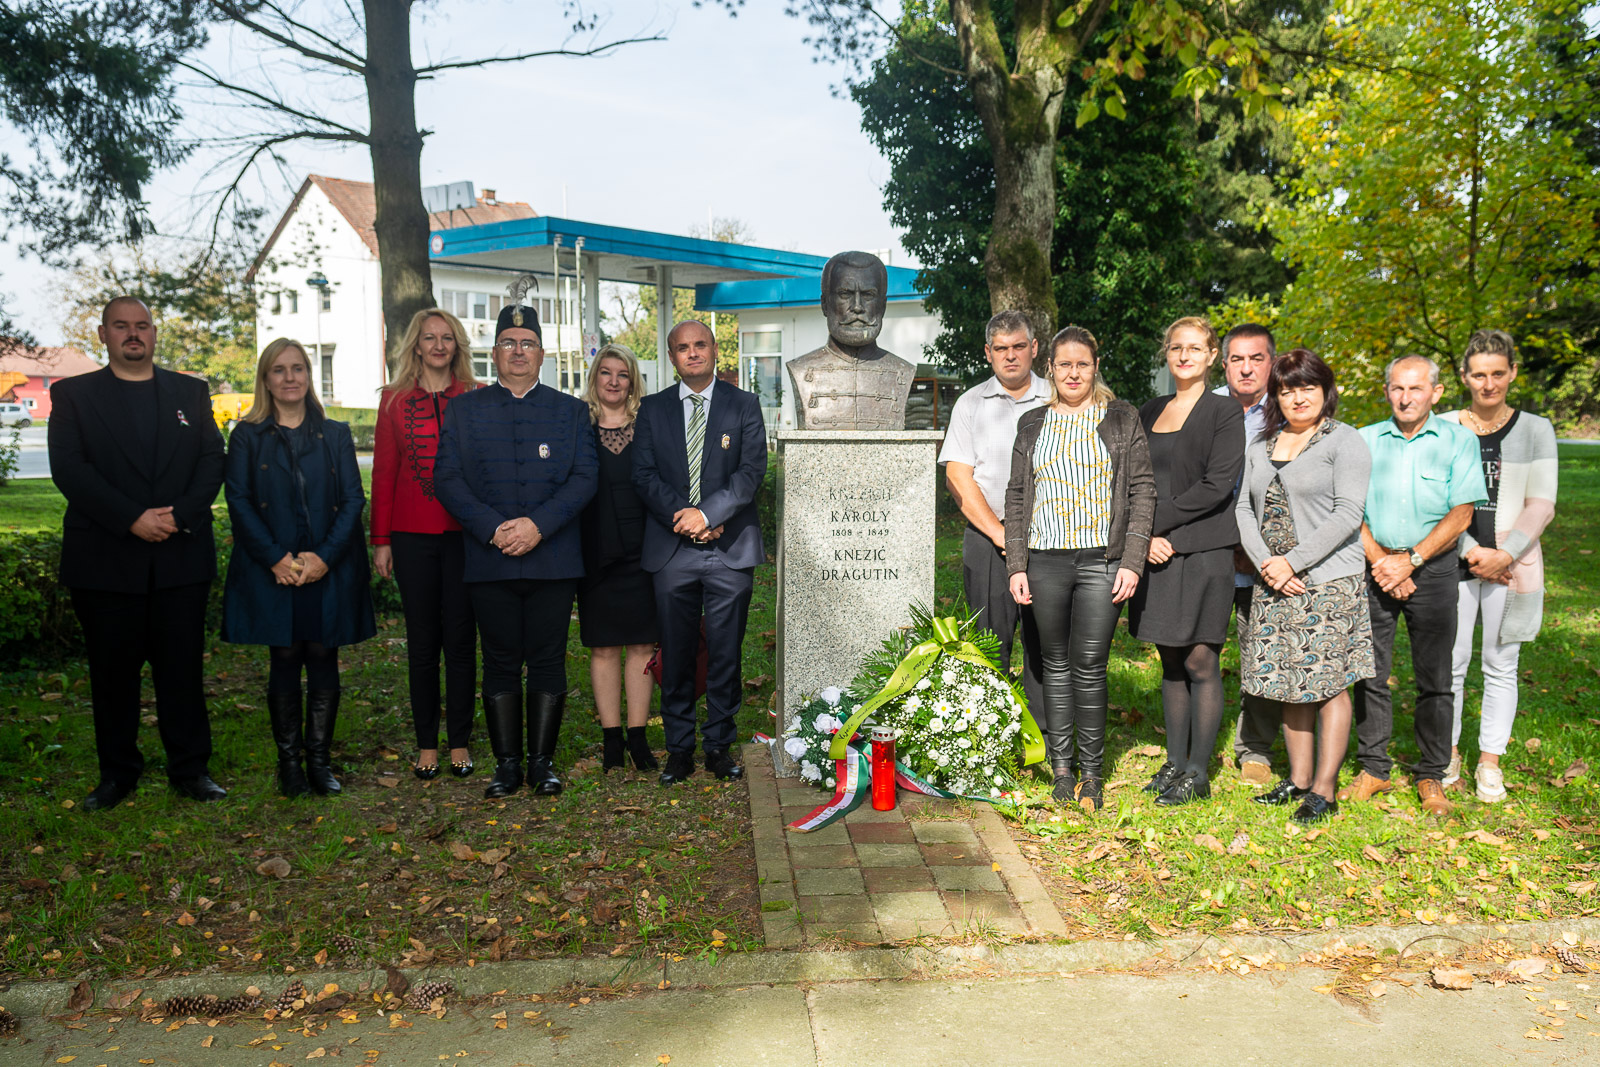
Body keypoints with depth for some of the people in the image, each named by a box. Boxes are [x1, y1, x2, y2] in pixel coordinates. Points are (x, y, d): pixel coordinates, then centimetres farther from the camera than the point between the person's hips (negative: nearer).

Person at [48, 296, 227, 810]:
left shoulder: (191, 392, 13)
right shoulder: (73, 394, 7)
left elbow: (212, 461, 4)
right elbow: (69, 469, -5)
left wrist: (178, 516, -12)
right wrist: (133, 519, -16)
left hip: (181, 556, 1)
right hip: (105, 558, -1)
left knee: (183, 666, 4)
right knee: (113, 669, 7)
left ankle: (190, 768, 14)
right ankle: (117, 772, 19)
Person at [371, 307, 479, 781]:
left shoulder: (477, 398, 5)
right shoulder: (395, 400, 7)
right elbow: (383, 473, 7)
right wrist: (380, 540, 3)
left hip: (464, 533, -1)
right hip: (413, 534, 1)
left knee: (461, 639, 4)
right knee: (422, 640, 7)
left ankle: (460, 743, 14)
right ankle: (426, 745, 17)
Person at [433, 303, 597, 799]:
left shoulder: (572, 411, 10)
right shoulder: (463, 410, 10)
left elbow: (583, 479, 0)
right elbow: (447, 480, 1)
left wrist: (537, 524, -14)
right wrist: (493, 528, -12)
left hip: (553, 558, 0)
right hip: (489, 560, 0)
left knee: (548, 662, 3)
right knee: (500, 663, 5)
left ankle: (542, 761, 13)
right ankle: (506, 763, 14)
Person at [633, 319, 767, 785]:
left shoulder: (744, 405, 6)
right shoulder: (653, 409, 10)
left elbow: (752, 471, -4)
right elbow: (644, 475, 3)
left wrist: (708, 513, -15)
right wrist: (684, 517, -11)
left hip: (730, 551, -1)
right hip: (672, 550, 1)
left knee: (725, 654, 4)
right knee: (676, 655, 5)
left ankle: (719, 746, 16)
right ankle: (679, 749, 16)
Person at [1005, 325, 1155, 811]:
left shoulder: (1122, 419, 6)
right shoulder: (1032, 425, 12)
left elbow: (1143, 491, 2)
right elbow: (1016, 496, 12)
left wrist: (1132, 561, -6)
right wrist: (1016, 566, 4)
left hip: (1102, 560, -2)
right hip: (1046, 560, 2)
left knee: (1089, 665, -3)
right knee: (1055, 663, 7)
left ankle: (1092, 774, 9)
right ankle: (1061, 767, 17)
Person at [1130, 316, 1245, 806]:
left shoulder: (1225, 412, -2)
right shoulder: (1149, 413, 15)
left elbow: (1217, 485, -12)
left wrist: (1158, 523, -11)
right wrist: (1145, 537, -5)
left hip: (1203, 551, -5)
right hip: (1157, 553, 5)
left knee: (1201, 662, -3)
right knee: (1171, 661, 11)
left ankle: (1198, 774, 6)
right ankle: (1174, 763, 19)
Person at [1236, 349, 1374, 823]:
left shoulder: (1345, 441, -3)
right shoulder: (1260, 445, 14)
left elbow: (1348, 514, -11)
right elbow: (1245, 508, 10)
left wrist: (1292, 562, -15)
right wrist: (1265, 563, -6)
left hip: (1330, 580, -5)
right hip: (1273, 584, 6)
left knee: (1329, 682, -3)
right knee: (1287, 680, 9)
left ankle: (1324, 791, 4)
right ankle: (1298, 778, 21)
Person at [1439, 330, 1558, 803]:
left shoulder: (1534, 430, 4)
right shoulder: (1445, 428, 3)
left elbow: (1541, 505, -1)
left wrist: (1505, 555, -13)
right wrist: (1471, 551, -10)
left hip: (1512, 563, 0)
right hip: (1454, 561, 0)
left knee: (1501, 665, 5)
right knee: (1450, 660, 2)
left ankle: (1490, 761, 17)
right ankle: (1448, 752, 18)